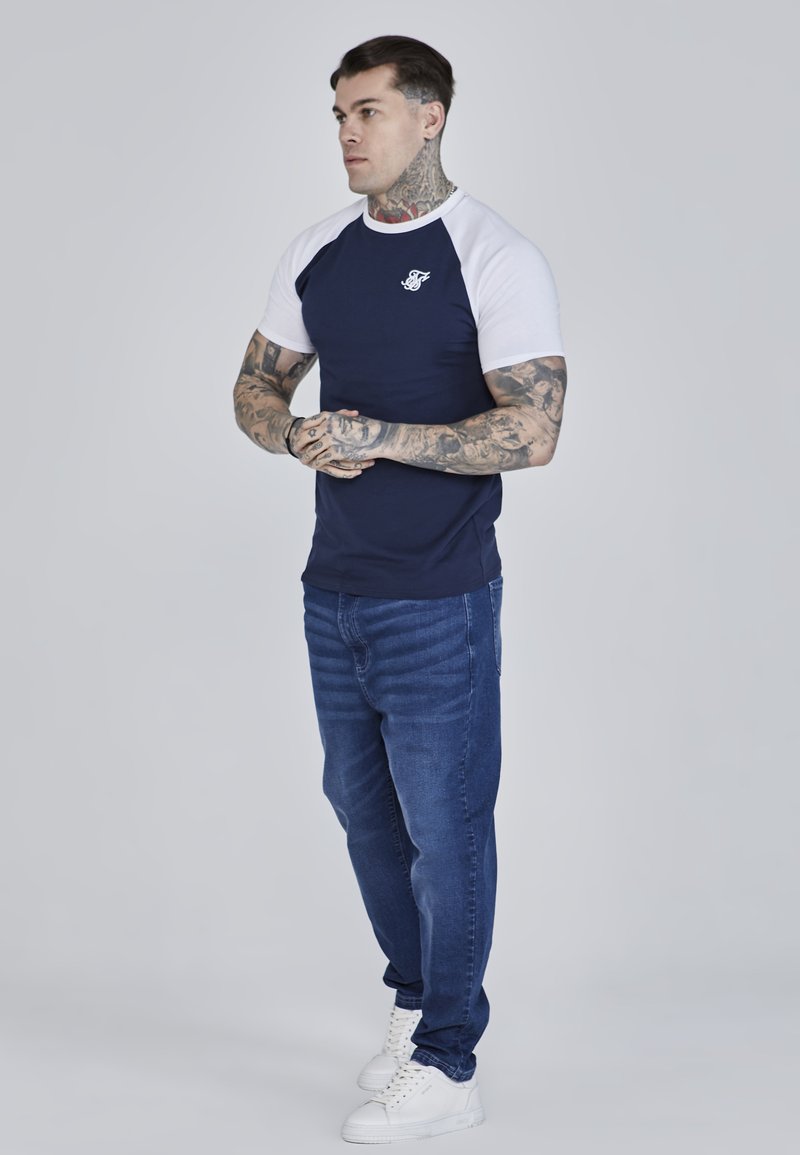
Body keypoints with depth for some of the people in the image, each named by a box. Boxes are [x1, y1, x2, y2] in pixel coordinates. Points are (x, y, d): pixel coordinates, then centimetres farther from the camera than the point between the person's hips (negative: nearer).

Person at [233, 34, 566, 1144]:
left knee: (445, 821, 0)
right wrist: (301, 437, -6)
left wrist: (382, 436, -20)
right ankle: (417, 999, 36)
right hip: (333, 589, 7)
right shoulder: (317, 253, 8)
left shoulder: (497, 259, -11)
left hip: (438, 599, -7)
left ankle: (446, 1065, 11)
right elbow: (256, 387, 16)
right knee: (362, 804, 17)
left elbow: (532, 430, -17)